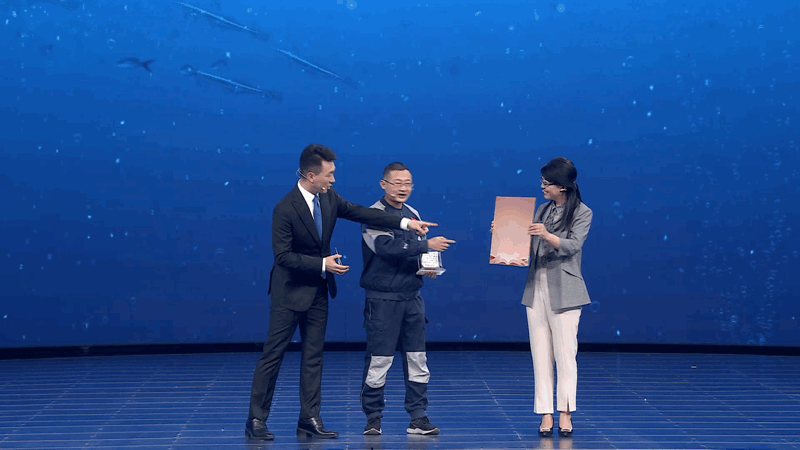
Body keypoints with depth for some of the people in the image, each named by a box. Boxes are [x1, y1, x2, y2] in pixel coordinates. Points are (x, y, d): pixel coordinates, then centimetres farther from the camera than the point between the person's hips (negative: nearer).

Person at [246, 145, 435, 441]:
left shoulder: (328, 197, 0)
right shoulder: (285, 209, -21)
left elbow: (359, 212, 2)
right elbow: (283, 256, -21)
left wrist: (405, 223, -5)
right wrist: (322, 264, -22)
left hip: (318, 291, 7)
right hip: (290, 293, -7)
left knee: (314, 355, 8)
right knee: (273, 354, -1)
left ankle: (309, 419, 14)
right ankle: (256, 419, 7)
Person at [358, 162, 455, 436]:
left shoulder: (413, 214, 14)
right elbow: (387, 246, -23)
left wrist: (427, 267, 1)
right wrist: (427, 244, -23)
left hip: (412, 296, 6)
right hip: (383, 298, -6)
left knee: (417, 358, 6)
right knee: (378, 360, -3)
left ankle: (418, 418, 12)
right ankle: (373, 418, 9)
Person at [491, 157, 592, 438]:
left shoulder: (582, 213, -2)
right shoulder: (543, 210, 14)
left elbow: (573, 245, -17)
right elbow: (528, 242, 14)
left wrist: (548, 236, -33)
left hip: (564, 290, -5)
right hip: (536, 287, 5)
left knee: (565, 353, -4)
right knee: (541, 354, 3)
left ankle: (565, 413, 4)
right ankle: (546, 414, 5)